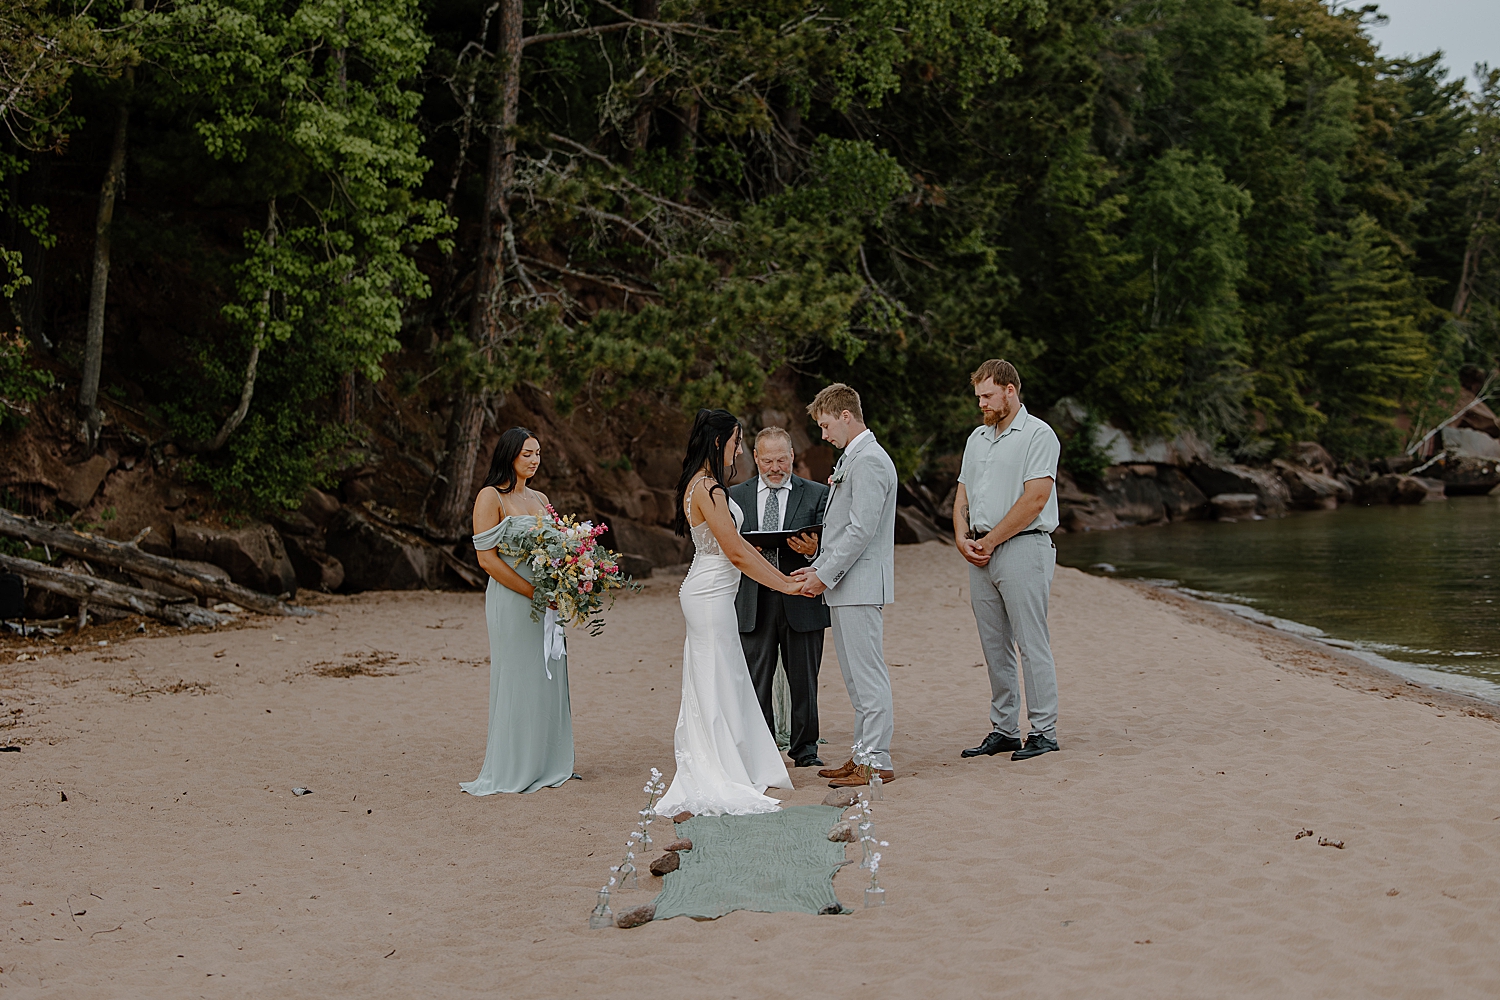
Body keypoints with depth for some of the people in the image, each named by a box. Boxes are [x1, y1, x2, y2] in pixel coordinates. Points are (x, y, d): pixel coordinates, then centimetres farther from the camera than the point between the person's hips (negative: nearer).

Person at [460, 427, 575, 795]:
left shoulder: (540, 499, 15)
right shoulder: (491, 497, -6)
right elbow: (486, 557, -13)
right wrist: (533, 592, -17)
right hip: (511, 600, -7)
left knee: (549, 679, 8)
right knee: (516, 682, -3)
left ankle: (548, 765, 16)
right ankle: (511, 771, 4)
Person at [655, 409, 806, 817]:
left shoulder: (703, 485, 14)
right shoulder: (707, 489, -18)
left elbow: (737, 545, 18)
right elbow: (736, 553, -19)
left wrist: (783, 575, 16)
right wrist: (784, 585, -11)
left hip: (710, 595, 10)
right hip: (712, 596, -10)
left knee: (723, 686, 15)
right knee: (716, 686, -4)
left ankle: (708, 779, 22)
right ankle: (718, 785, 1)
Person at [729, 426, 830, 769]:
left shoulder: (816, 494, 7)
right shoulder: (735, 496, 11)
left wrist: (813, 549, -21)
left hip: (801, 602, -1)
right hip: (753, 605, 1)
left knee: (803, 681, 6)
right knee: (755, 682, 3)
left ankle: (804, 749, 18)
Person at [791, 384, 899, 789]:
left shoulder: (869, 461, -15)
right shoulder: (852, 459, 19)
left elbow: (861, 529, -20)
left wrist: (826, 574, -16)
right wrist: (818, 568, 12)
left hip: (860, 585, -11)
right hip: (845, 587, 11)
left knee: (868, 675, -7)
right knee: (856, 677, 14)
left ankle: (877, 762, -3)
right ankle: (864, 754, 20)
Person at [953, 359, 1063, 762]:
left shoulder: (1037, 435, -5)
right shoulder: (978, 437, 19)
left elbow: (1035, 499, -14)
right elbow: (963, 497, 19)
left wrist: (990, 541, -12)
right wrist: (963, 539, 0)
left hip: (1022, 548, -7)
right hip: (980, 555, 8)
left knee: (1032, 643, -7)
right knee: (995, 646, 9)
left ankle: (1044, 732, -3)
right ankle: (1003, 729, 15)